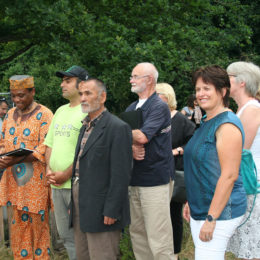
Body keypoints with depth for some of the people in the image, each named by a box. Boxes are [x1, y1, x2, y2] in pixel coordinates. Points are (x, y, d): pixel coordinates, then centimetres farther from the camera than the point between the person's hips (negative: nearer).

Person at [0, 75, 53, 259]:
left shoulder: (44, 115, -7)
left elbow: (45, 149, -15)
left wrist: (17, 160, -25)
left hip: (35, 182, -6)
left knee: (38, 228, 1)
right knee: (18, 227, 10)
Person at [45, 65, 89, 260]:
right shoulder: (60, 111, 17)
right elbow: (50, 144, 20)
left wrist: (66, 174, -17)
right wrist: (49, 169, 4)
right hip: (57, 185, 8)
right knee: (65, 234, 14)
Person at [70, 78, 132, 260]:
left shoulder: (117, 128, -13)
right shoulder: (86, 126, 16)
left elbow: (121, 175, -17)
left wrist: (111, 212, -19)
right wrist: (74, 204, 15)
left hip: (101, 210, -9)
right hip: (81, 206, 9)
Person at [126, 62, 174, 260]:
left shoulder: (159, 107, -9)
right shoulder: (132, 108, 16)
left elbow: (142, 136, -21)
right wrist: (132, 147, -11)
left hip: (155, 180, -8)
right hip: (135, 179, 8)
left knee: (159, 240, -7)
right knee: (137, 233, 11)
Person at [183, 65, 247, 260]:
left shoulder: (227, 125, -17)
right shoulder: (207, 123, 14)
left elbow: (229, 176, -22)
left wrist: (211, 218, -22)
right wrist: (191, 202, 20)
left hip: (219, 212, -10)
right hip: (200, 209, 10)